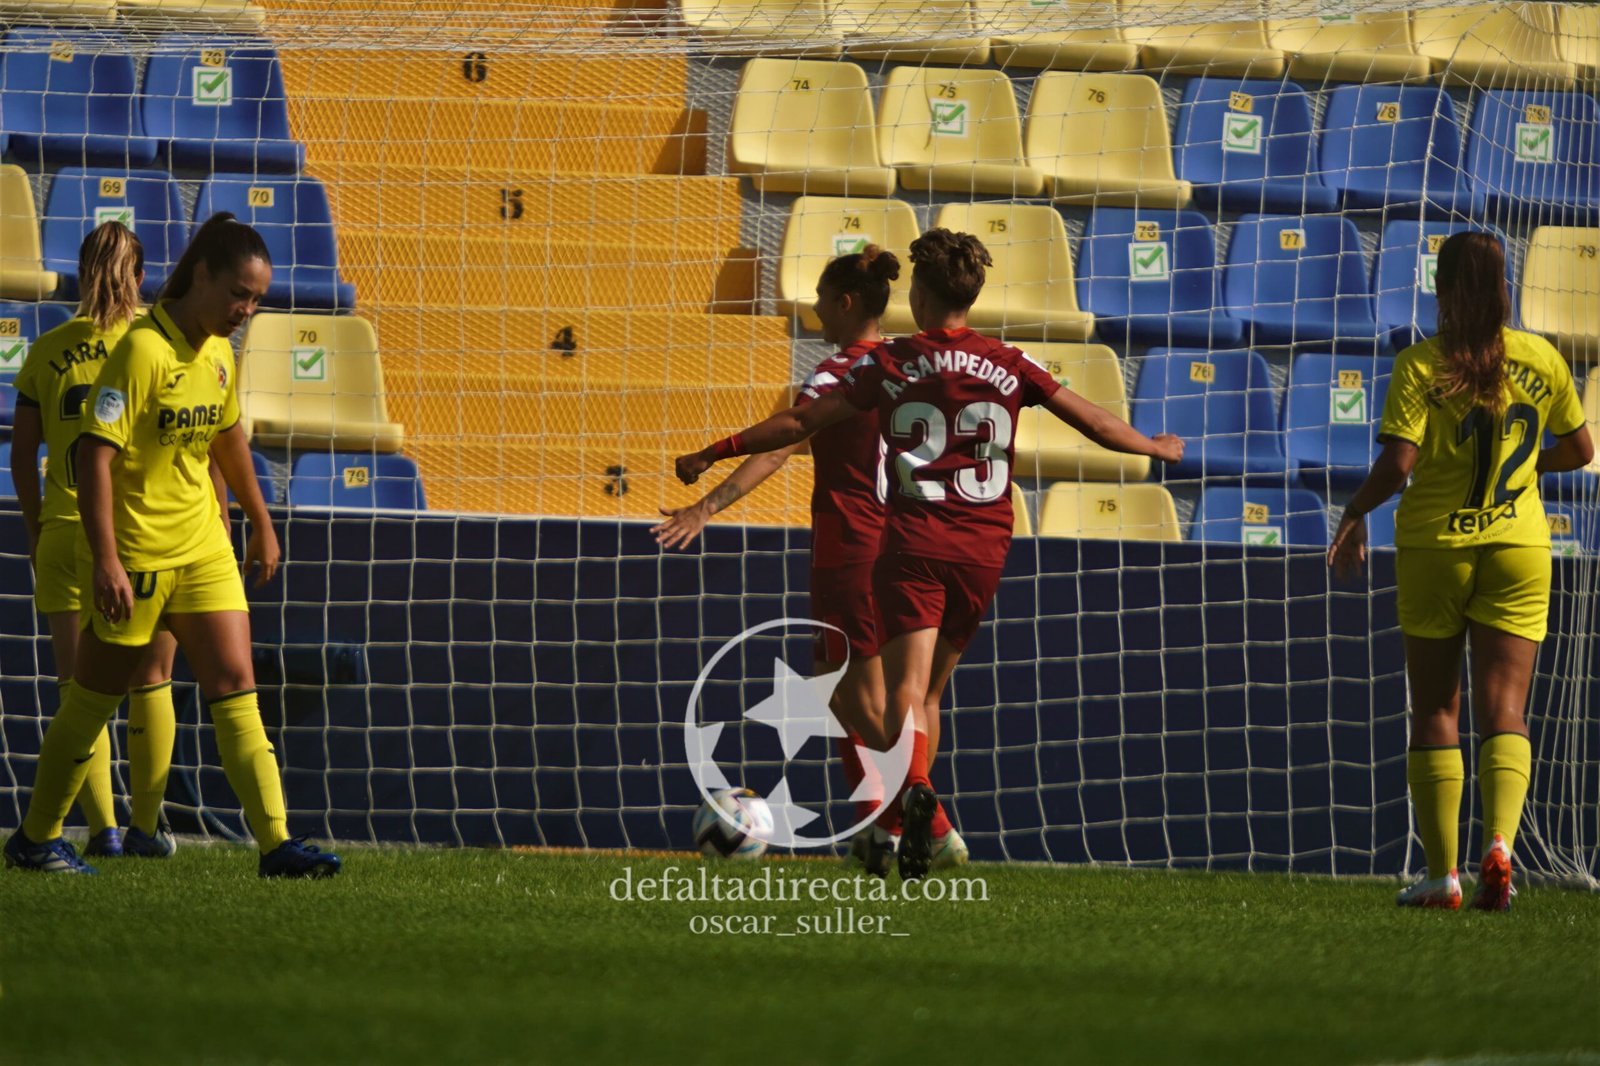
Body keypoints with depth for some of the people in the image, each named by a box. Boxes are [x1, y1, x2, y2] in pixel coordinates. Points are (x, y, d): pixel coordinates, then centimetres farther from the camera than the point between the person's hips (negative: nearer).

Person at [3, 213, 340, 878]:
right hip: (133, 552, -7)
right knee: (93, 700, 5)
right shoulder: (143, 350, -19)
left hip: (203, 550, 7)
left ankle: (275, 842, -8)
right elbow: (95, 454, -23)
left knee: (235, 691, -3)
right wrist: (105, 561, -29)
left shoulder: (219, 353, 6)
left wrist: (261, 522, 31)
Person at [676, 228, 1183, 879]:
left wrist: (714, 454, 5)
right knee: (930, 693, 16)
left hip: (914, 544, -3)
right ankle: (911, 818, 15)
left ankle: (915, 786, -40)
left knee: (905, 688, -12)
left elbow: (801, 422, -2)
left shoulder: (891, 366, -1)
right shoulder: (1010, 367, 5)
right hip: (983, 549, 3)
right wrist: (1155, 447, 29)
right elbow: (1094, 423, 10)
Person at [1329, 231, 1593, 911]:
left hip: (1434, 547, -1)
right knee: (1503, 710, 0)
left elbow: (1397, 465, -18)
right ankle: (1499, 843, -24)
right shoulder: (1541, 360, 0)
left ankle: (1442, 874, 6)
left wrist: (1353, 516, -1)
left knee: (1434, 713, 9)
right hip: (1518, 548, 2)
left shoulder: (1420, 366, -9)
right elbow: (1579, 450, 11)